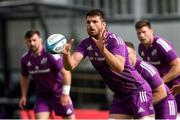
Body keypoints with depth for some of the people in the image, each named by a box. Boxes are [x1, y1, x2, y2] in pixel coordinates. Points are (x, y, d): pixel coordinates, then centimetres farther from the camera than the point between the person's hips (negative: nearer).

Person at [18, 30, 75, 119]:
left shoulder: (51, 55, -20)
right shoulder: (25, 59, -3)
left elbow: (66, 72, -21)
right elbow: (24, 77, 14)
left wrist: (65, 93, -23)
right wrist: (23, 96, 9)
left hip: (59, 93, -3)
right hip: (42, 94, 4)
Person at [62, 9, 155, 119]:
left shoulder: (114, 41, -19)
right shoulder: (86, 44, -1)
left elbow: (119, 68, -35)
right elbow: (70, 65, -15)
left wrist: (103, 49, -48)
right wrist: (66, 54, -37)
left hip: (138, 90, -7)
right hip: (120, 94, 7)